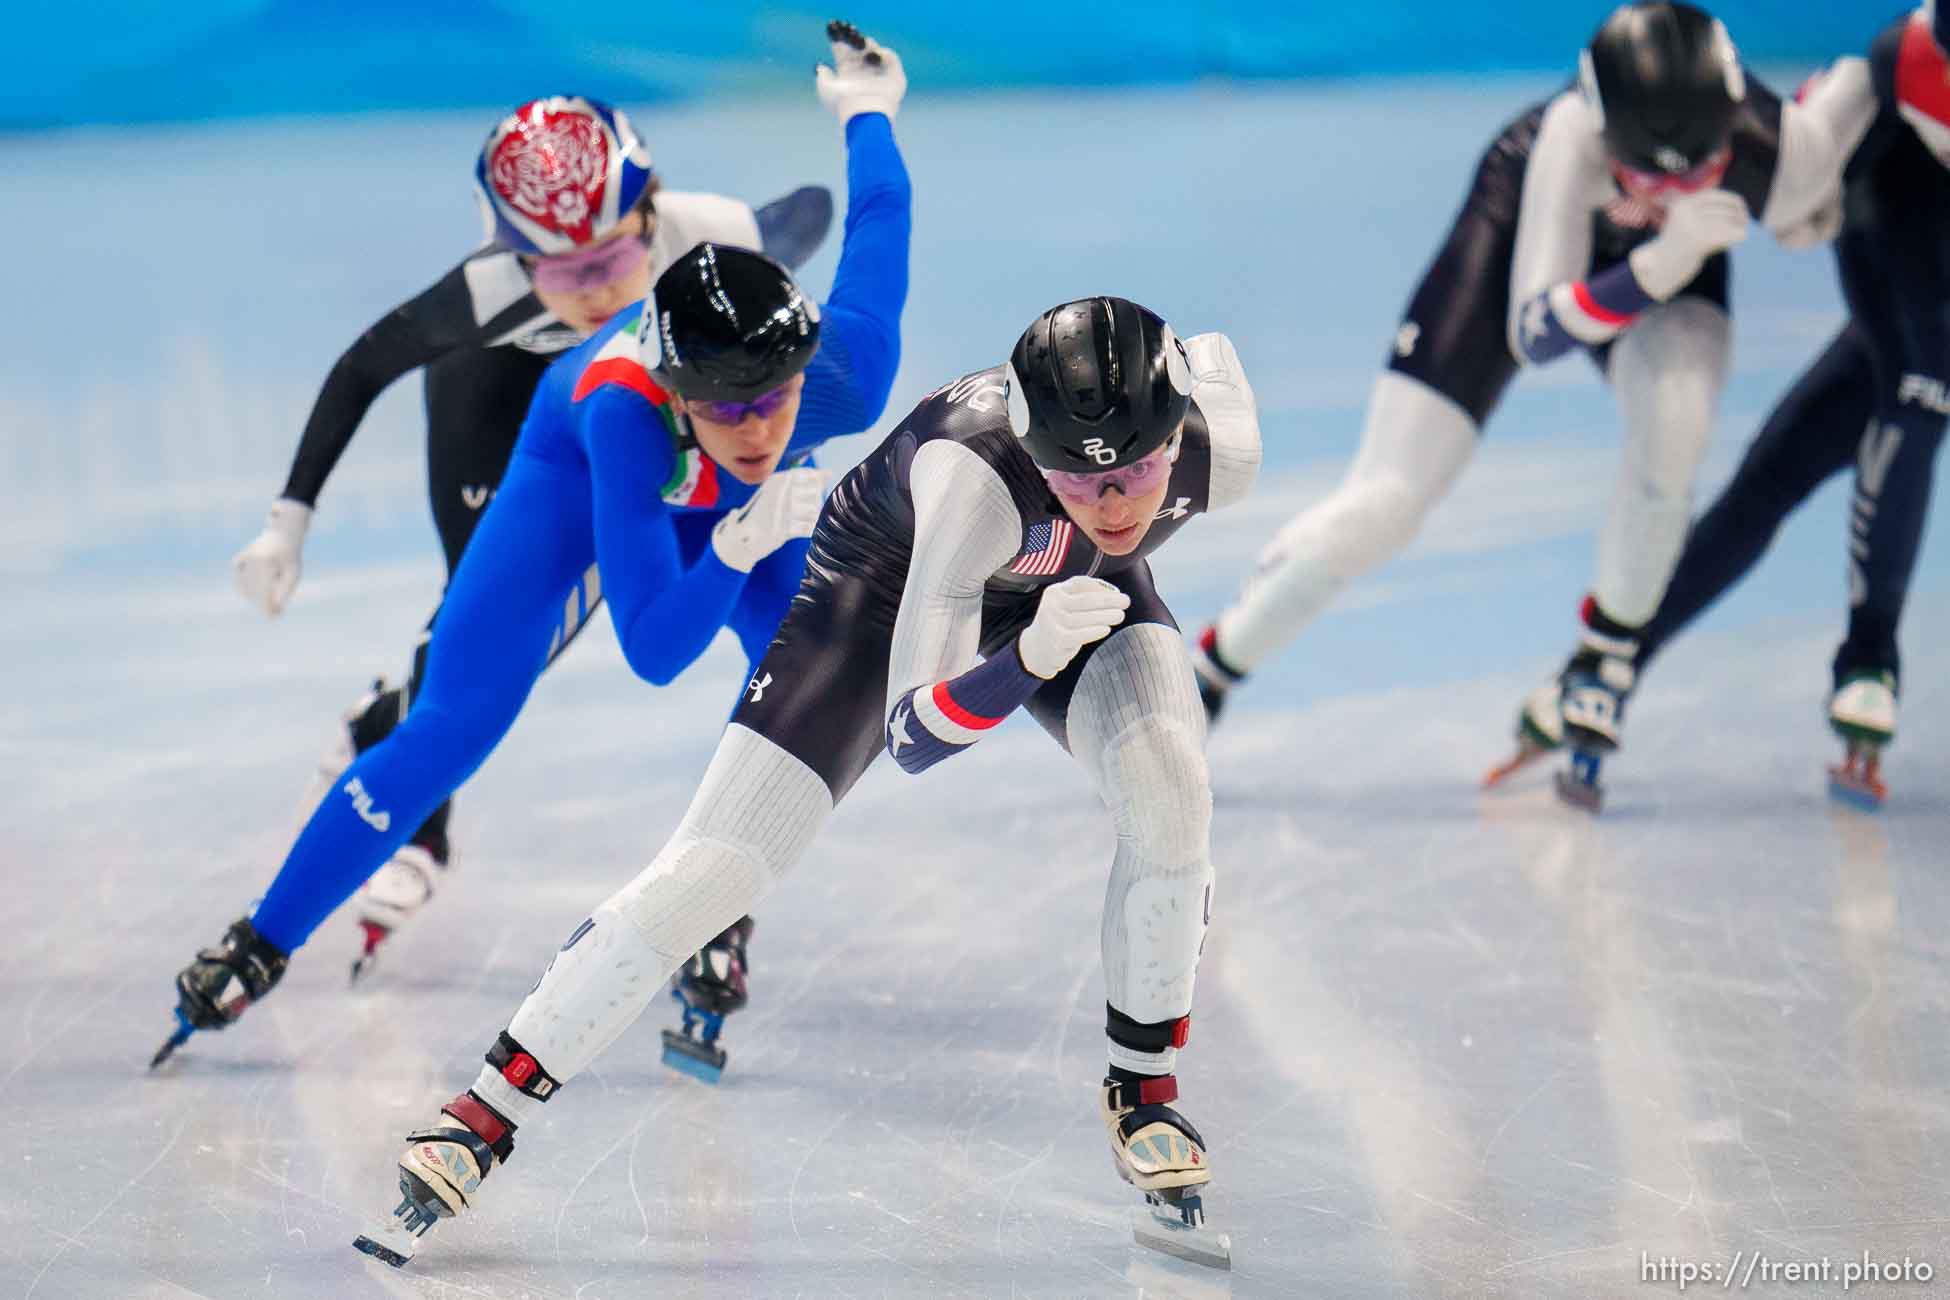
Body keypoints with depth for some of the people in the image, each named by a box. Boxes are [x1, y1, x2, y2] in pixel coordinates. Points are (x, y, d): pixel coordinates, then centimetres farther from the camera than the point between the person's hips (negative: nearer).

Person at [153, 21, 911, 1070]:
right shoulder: (622, 409, -47)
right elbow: (653, 649, -44)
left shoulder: (850, 372, -41)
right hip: (580, 470, -3)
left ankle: (715, 916, 5)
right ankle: (260, 948, 5)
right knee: (454, 726, -10)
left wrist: (865, 106, 3)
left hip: (753, 502, 3)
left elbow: (879, 216, -19)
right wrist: (738, 544, -60)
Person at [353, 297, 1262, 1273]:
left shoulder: (1222, 450, -33)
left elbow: (1212, 355, -5)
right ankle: (483, 1117, 0)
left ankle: (1142, 1087, -3)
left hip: (1076, 588, 3)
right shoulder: (972, 468, -44)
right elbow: (911, 737, -41)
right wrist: (1028, 658, -59)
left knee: (1170, 790, -26)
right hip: (893, 580, -3)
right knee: (708, 875, -12)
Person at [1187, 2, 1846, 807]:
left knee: (1674, 424, -31)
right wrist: (1663, 261, -52)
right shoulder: (1575, 134, -43)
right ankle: (1207, 673, 14)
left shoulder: (1795, 154, -36)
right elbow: (1532, 334, -40)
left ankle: (1600, 660, -5)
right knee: (1385, 505, -9)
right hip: (1523, 223, -2)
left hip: (1668, 255, 2)